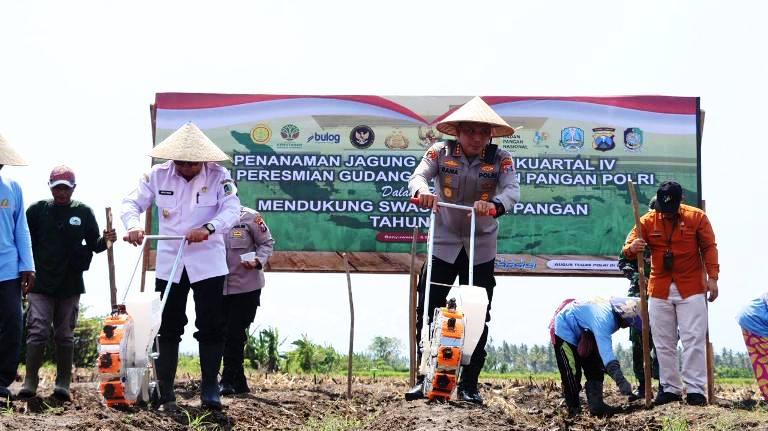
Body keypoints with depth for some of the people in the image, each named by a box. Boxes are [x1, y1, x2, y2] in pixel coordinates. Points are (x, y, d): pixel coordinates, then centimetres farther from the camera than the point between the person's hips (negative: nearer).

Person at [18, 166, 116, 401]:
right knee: (38, 332, -7)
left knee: (65, 336, 6)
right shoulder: (37, 210, 3)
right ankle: (30, 382, -3)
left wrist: (105, 240, -11)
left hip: (70, 284, 2)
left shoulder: (83, 212, 6)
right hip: (41, 283, -1)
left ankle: (63, 384, 11)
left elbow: (93, 245, 10)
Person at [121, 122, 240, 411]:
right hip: (168, 263, 2)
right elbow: (132, 203, -3)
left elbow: (232, 210, -18)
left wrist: (208, 229, -36)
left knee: (211, 327, 2)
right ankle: (165, 394, 11)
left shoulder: (218, 176, -9)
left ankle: (210, 392, 11)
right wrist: (133, 225, -25)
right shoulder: (158, 175, -3)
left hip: (207, 264, -2)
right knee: (168, 328, 6)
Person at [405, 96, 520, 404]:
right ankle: (424, 378, 10)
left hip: (481, 249, 0)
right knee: (427, 312, -1)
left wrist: (495, 204, -43)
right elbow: (418, 175, -20)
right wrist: (422, 192, -44)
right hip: (443, 244, 0)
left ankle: (469, 385, 15)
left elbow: (513, 190, -20)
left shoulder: (500, 158, -6)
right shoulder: (441, 152, -6)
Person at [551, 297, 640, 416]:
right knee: (572, 374, -12)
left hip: (581, 333, 9)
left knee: (595, 370, 5)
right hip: (564, 329, -9)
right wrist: (620, 380, -55)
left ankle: (596, 405, 7)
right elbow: (606, 351, -49)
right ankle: (574, 410, -4)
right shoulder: (603, 317, -40)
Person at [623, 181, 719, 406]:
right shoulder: (647, 221, 1)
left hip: (691, 289, -2)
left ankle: (695, 390, -5)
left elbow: (709, 248, 0)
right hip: (659, 290, 2)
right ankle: (670, 388, 13)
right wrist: (632, 248, -25)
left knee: (694, 340, -6)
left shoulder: (697, 217, -2)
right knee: (663, 343, 5)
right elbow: (627, 249, 0)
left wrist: (712, 277, -10)